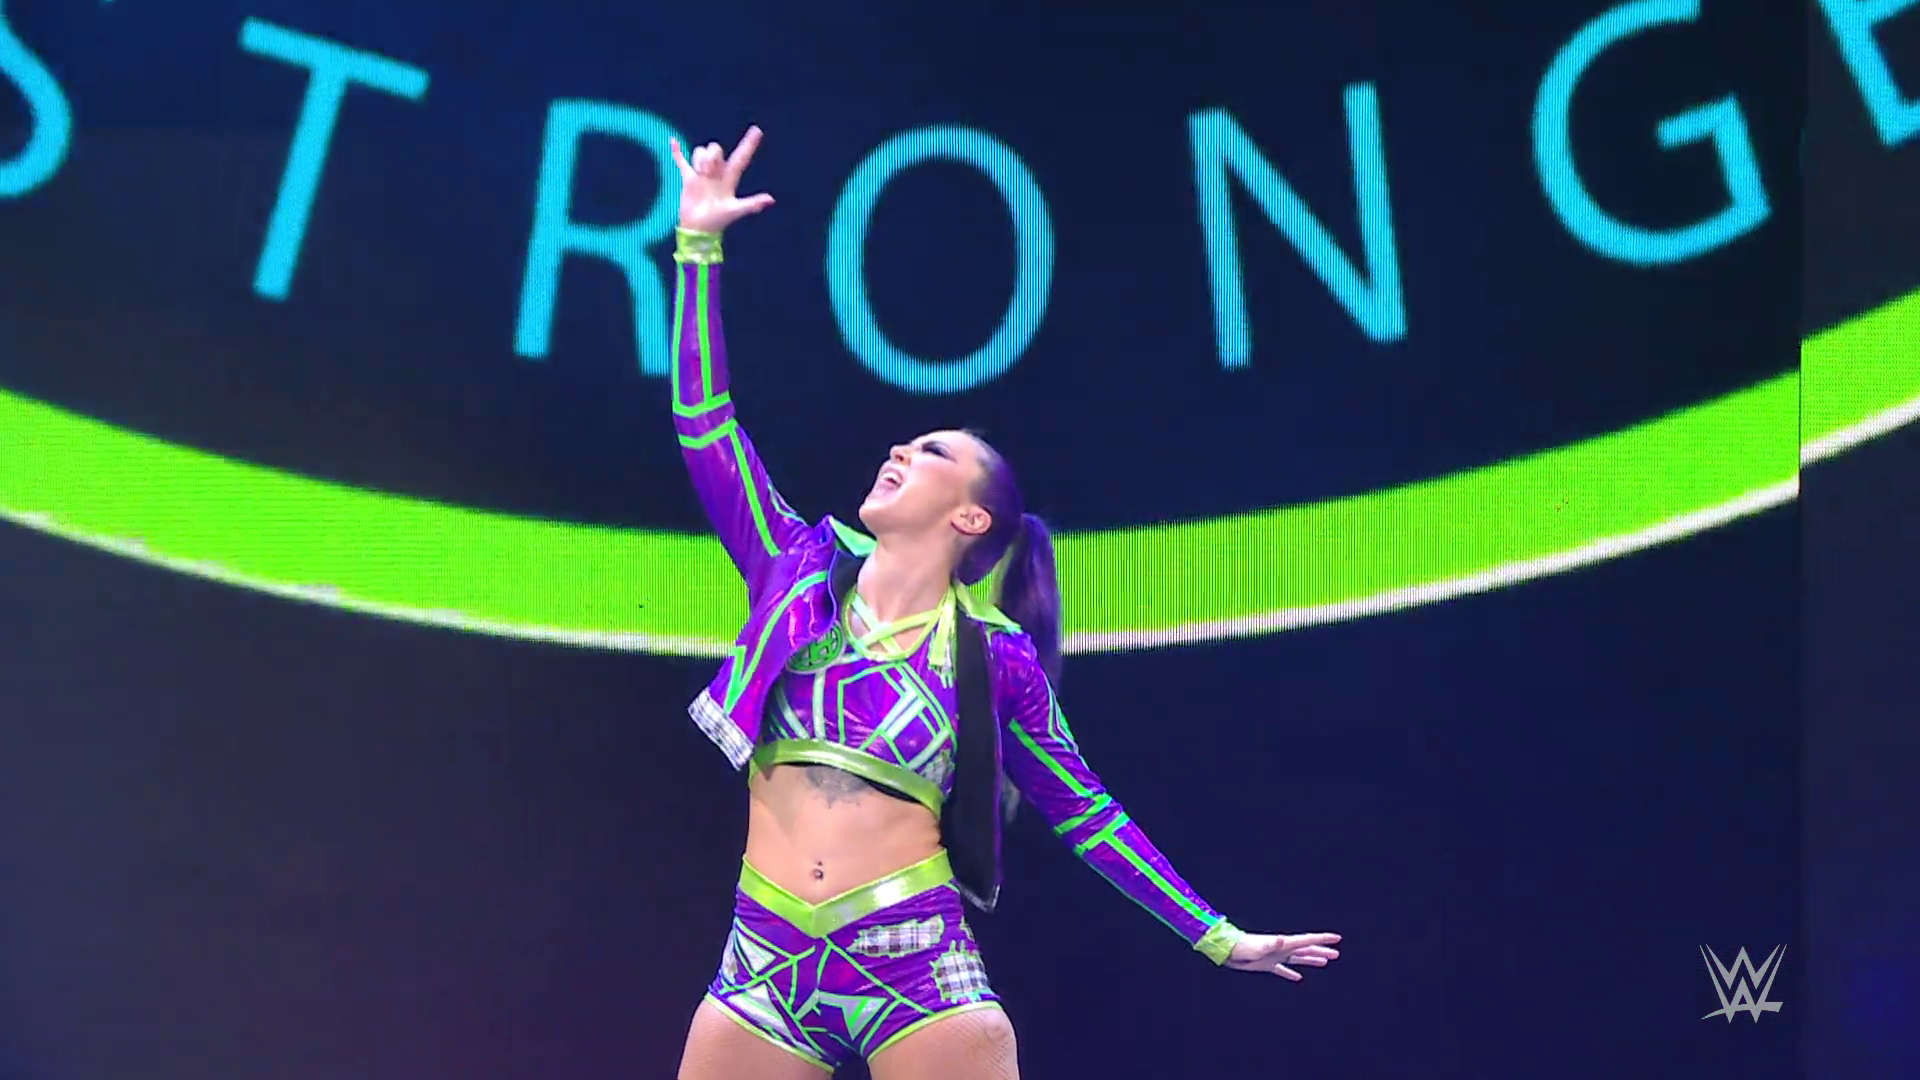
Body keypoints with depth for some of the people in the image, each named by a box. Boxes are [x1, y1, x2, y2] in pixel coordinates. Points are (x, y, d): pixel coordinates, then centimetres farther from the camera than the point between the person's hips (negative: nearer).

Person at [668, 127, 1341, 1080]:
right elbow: (704, 424, 6)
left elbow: (1082, 809, 11)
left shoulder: (996, 655, 5)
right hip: (766, 964, 2)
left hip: (919, 967, -2)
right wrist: (698, 246, 3)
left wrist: (1215, 936, 10)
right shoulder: (800, 573, 9)